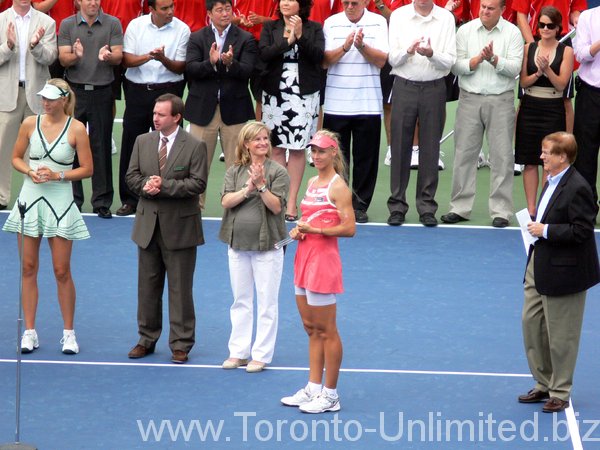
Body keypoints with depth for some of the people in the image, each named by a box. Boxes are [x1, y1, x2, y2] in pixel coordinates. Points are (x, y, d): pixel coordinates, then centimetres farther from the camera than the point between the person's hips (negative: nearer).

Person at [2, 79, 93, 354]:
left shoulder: (76, 129, -5)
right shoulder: (30, 124, 2)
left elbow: (87, 169, -2)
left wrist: (57, 175, -13)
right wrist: (30, 172, -8)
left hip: (60, 201, -2)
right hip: (30, 198, 3)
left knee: (62, 271, 0)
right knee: (29, 268, 4)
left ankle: (69, 333, 11)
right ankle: (29, 332, 10)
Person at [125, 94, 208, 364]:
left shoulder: (195, 146, -7)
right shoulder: (143, 142, 7)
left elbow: (198, 183, -13)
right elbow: (131, 176, 8)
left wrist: (165, 186, -20)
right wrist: (145, 187, -14)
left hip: (179, 227, -4)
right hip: (148, 224, 5)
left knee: (180, 288, 1)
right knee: (148, 286, 12)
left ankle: (181, 344, 9)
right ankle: (147, 339, 23)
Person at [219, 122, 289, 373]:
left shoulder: (277, 172, -5)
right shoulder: (234, 171, 6)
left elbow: (276, 206, -12)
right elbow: (226, 201, -6)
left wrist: (261, 185, -24)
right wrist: (247, 188, -20)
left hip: (267, 245, -4)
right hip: (238, 244, 4)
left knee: (267, 303, 0)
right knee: (241, 301, 12)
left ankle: (261, 355, 6)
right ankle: (238, 352, 20)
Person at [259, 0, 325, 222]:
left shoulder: (314, 29, 4)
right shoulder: (270, 27, 7)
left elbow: (318, 56, -8)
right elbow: (264, 54, -7)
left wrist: (300, 36, -17)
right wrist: (288, 41, -15)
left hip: (304, 95, -1)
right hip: (274, 93, 1)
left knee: (297, 149, 0)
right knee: (276, 147, 1)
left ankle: (292, 201, 3)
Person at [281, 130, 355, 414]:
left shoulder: (338, 187, -12)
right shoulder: (312, 183, 13)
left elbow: (349, 228, -17)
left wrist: (315, 230, -24)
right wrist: (298, 230, 5)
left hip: (324, 260, -9)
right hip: (304, 257, 9)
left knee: (326, 331, -2)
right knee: (311, 329, 13)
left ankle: (330, 395, 5)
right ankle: (313, 388, 19)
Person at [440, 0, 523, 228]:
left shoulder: (512, 33, 1)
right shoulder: (465, 31, 5)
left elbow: (514, 68, -7)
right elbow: (456, 66, 0)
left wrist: (493, 59, -21)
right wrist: (478, 59, -15)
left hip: (501, 101, -1)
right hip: (470, 98, 2)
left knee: (502, 156, -1)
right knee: (464, 153, 4)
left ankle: (500, 211, 4)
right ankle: (460, 207, 11)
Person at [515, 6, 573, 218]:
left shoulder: (566, 51, -1)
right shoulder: (529, 48, 6)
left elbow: (561, 84, -7)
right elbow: (523, 82, 3)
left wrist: (547, 69, -23)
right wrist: (538, 73, -16)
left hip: (553, 110, -2)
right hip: (529, 107, 2)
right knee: (530, 162, 3)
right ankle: (531, 210, 9)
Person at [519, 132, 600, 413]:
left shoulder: (577, 189, -21)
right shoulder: (553, 182, 7)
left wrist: (545, 230, -21)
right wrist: (536, 226, 5)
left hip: (562, 272, -9)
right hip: (539, 264, 10)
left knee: (560, 334, 3)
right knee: (531, 324, 14)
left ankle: (560, 393, 17)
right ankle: (544, 385, 28)